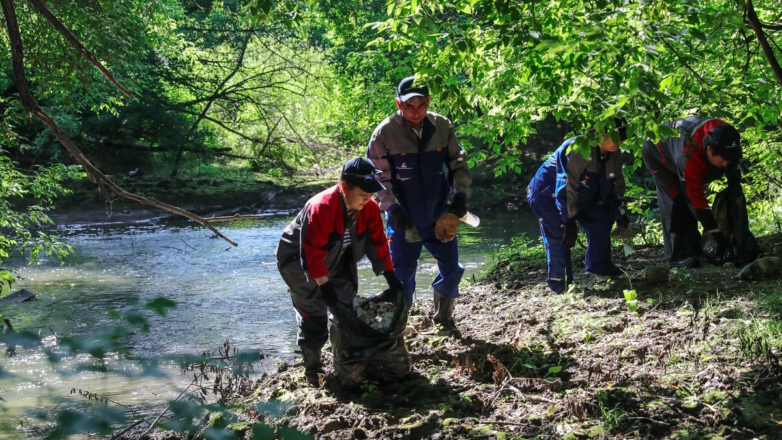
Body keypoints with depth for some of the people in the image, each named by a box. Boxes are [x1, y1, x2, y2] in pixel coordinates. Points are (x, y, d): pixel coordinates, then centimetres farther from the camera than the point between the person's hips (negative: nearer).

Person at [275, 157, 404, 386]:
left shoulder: (369, 208, -17)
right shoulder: (321, 207, -37)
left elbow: (377, 242, -7)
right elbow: (312, 252, -38)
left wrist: (390, 276, -8)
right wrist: (324, 286, -40)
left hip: (335, 263, 7)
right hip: (299, 260, -7)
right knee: (314, 315, -9)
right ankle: (312, 369, 5)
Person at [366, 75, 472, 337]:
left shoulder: (443, 127, -8)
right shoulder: (385, 133, -16)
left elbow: (458, 164, 5)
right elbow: (378, 176, -10)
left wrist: (460, 195, -6)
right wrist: (392, 207, -18)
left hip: (440, 216, 3)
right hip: (404, 219, -3)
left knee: (451, 270, 12)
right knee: (402, 276, 1)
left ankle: (444, 320, 35)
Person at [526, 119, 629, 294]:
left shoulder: (613, 155, -8)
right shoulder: (577, 150, -34)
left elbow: (616, 186, 5)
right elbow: (566, 188, -34)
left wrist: (620, 214, -3)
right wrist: (569, 220, -33)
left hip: (580, 195, 8)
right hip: (547, 195, -8)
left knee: (602, 217, 1)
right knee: (559, 234, -18)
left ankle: (600, 266, 16)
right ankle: (560, 284, -11)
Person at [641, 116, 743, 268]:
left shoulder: (722, 136, -31)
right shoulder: (688, 158, -47)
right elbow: (698, 202, -41)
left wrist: (734, 181, -11)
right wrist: (720, 238, -39)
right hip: (656, 152, -7)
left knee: (689, 200, 0)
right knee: (677, 200, -17)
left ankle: (693, 251, 5)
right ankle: (678, 255, -13)